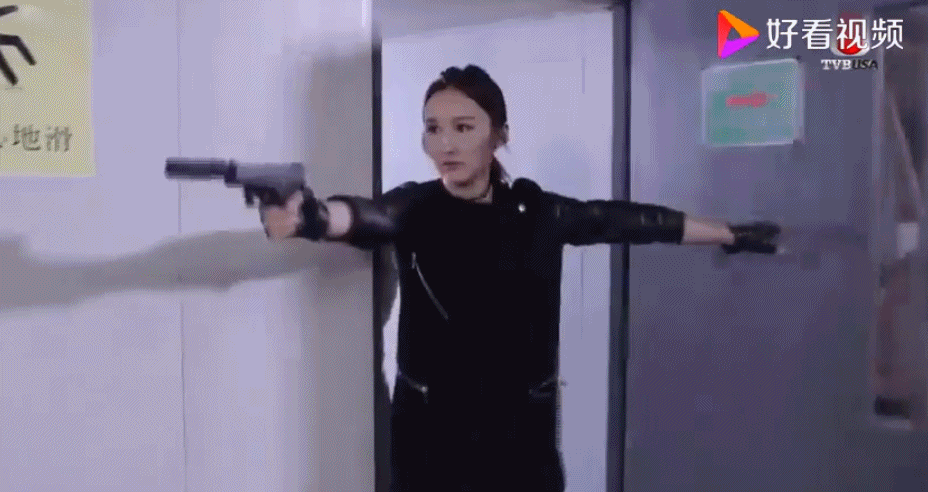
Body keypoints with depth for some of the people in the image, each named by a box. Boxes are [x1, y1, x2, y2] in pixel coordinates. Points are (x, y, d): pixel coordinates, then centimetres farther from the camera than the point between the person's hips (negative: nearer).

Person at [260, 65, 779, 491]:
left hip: (523, 433, 2)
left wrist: (733, 233, 20)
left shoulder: (538, 211, 0)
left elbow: (631, 219, 10)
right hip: (433, 435, -2)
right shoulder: (415, 208, -8)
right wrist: (312, 215, -53)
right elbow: (367, 214, -29)